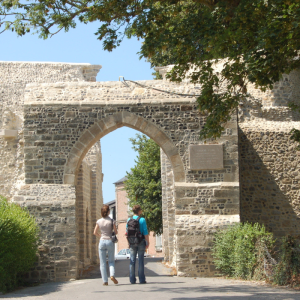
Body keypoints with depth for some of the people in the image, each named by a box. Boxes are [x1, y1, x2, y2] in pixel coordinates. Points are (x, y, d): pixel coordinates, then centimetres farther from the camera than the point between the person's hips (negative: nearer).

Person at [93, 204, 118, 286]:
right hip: (110, 241, -1)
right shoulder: (111, 221, -8)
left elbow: (95, 232, 7)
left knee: (102, 263, 6)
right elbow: (116, 232, -2)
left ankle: (105, 281, 2)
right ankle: (112, 275, -11)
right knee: (111, 261, 13)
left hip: (102, 242, 1)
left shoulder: (99, 221, -2)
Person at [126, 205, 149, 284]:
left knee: (132, 261, 5)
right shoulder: (142, 220, -9)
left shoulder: (129, 220, 2)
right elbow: (145, 232, -10)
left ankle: (132, 279, 5)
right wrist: (147, 242, -2)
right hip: (141, 242, -3)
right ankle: (141, 279, 2)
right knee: (141, 260, 2)